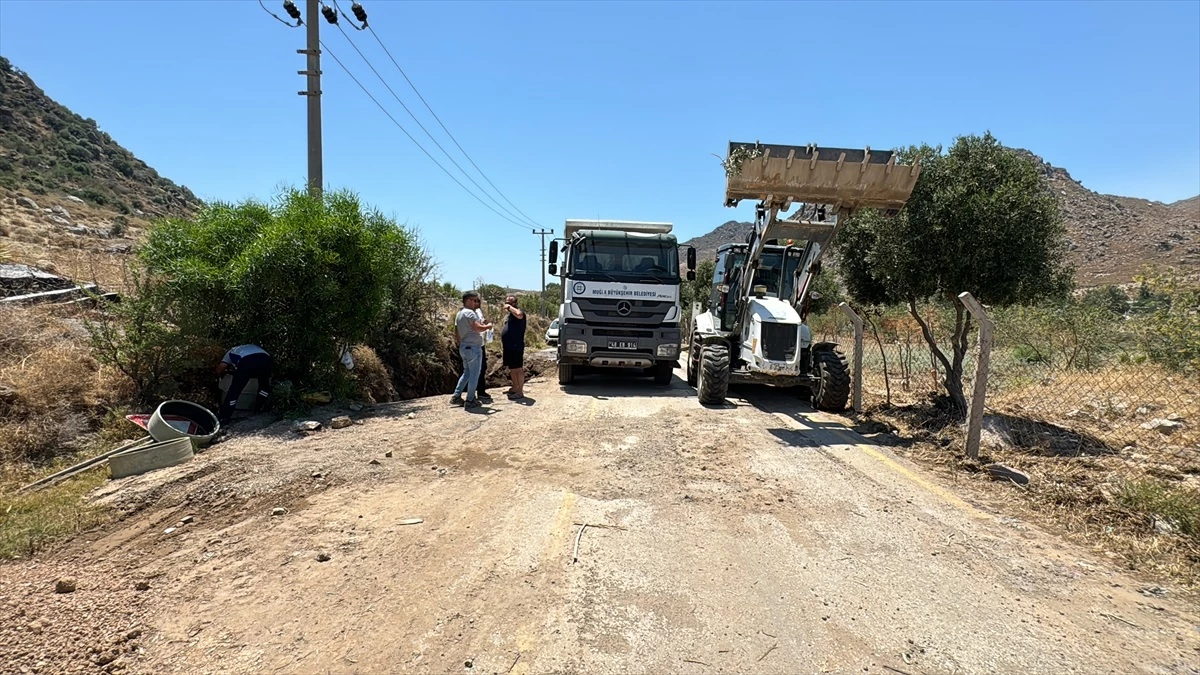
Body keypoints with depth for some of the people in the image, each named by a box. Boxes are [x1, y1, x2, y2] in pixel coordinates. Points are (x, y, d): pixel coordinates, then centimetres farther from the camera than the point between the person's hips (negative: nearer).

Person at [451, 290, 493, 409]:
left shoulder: (459, 313, 15)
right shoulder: (469, 313, -15)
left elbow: (456, 330, 20)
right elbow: (478, 328, -25)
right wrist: (488, 326, -7)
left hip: (463, 347, 10)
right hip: (473, 347, -10)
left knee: (467, 373, 18)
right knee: (474, 374, 0)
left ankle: (456, 397, 17)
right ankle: (470, 400, 5)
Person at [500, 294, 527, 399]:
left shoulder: (519, 311, -11)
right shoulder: (509, 315, 19)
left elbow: (519, 315, -37)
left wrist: (510, 307, -22)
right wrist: (502, 340, 20)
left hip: (516, 346, -10)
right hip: (508, 346, 10)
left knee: (518, 369, -6)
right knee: (511, 368, 16)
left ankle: (520, 392, -2)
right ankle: (515, 388, 27)